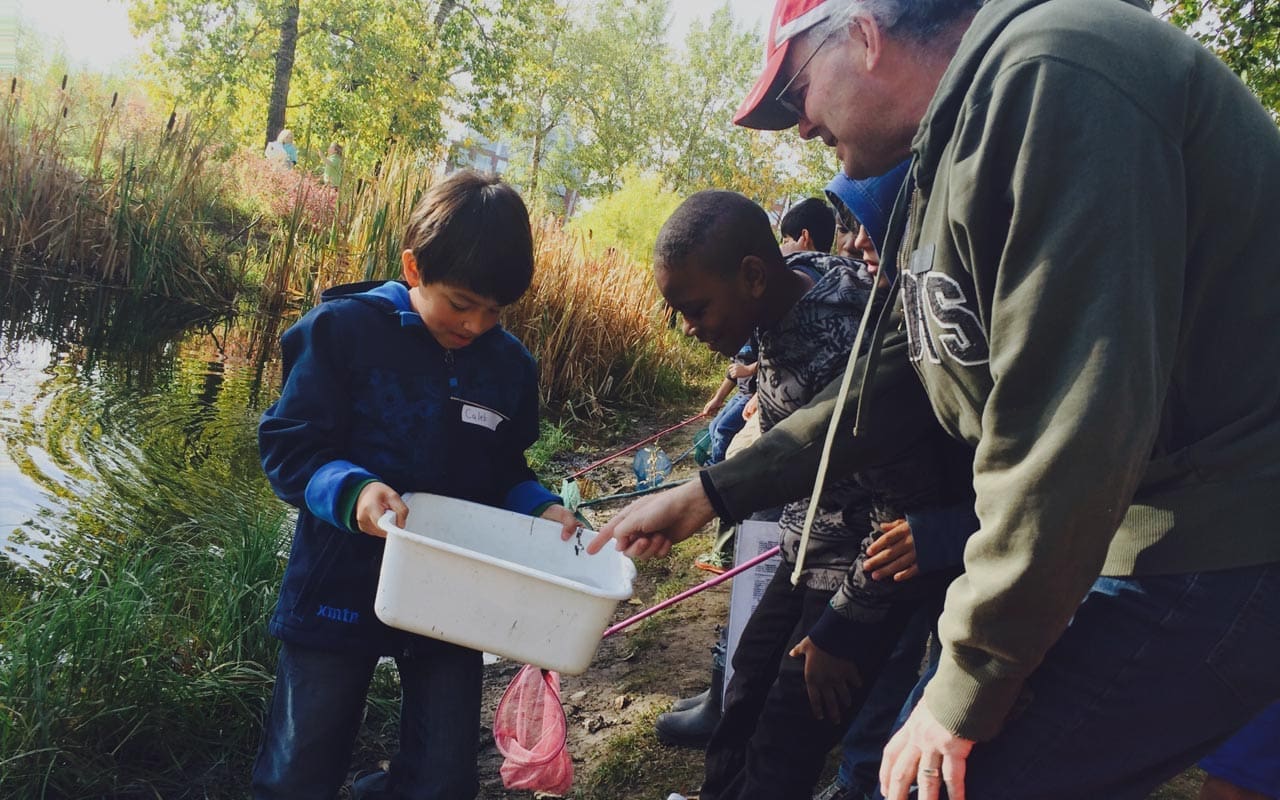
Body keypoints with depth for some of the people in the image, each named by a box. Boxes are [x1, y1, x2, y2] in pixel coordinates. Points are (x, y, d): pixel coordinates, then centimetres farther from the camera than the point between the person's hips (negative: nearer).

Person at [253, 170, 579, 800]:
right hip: (341, 591, -3)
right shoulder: (344, 329, -14)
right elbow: (288, 446, -14)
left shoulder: (510, 364, -1)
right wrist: (351, 490, -31)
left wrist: (539, 508, -10)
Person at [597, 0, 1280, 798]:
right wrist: (706, 496, 16)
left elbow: (1071, 428, -26)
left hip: (1210, 556, -9)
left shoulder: (1049, 78, -19)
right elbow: (884, 380, 17)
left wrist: (966, 692, -17)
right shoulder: (953, 144, 13)